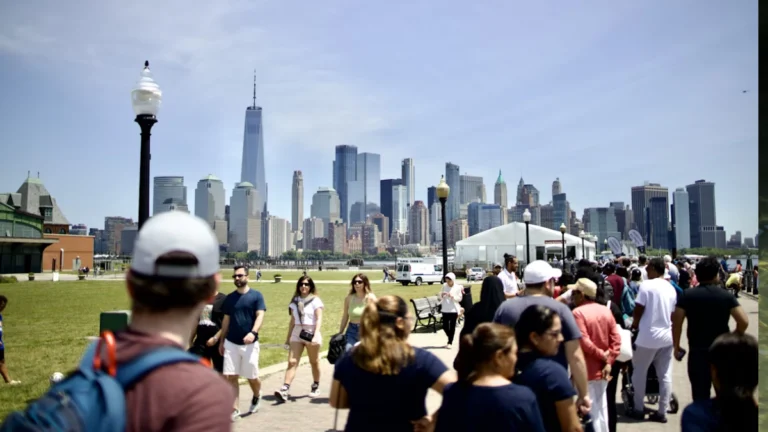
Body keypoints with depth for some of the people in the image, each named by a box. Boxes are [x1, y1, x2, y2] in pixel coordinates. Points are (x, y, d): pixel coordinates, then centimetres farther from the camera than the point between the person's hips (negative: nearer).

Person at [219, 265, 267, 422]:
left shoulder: (256, 295, -4)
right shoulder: (230, 297, 8)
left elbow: (260, 316, -13)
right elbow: (226, 320, 13)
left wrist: (253, 332, -30)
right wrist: (222, 341, 12)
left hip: (249, 344, -3)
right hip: (231, 343, 3)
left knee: (252, 376, 7)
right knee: (230, 376, -2)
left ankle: (257, 396, 37)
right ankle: (235, 409, 7)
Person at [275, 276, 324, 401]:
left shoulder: (315, 300, -5)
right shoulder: (295, 301, 9)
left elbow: (319, 319, -13)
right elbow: (292, 320, 13)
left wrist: (316, 335, -25)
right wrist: (288, 337, 13)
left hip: (311, 333, -3)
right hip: (297, 333, 4)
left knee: (314, 362, 10)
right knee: (292, 361, -8)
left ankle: (316, 387, 28)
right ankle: (284, 390, -16)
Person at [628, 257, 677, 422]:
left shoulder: (646, 285, -11)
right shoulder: (671, 288, 8)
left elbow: (638, 309, -10)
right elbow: (672, 314, 13)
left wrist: (634, 324, 7)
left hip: (648, 336, -6)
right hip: (667, 336, 6)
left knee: (639, 372, 8)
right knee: (665, 375, 9)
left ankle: (638, 409, 14)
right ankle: (662, 412, 14)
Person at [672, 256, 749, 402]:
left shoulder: (687, 295, -3)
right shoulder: (726, 296, -2)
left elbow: (676, 322, -8)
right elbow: (744, 321, -10)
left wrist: (676, 347, 2)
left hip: (697, 351, -1)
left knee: (700, 393, 7)